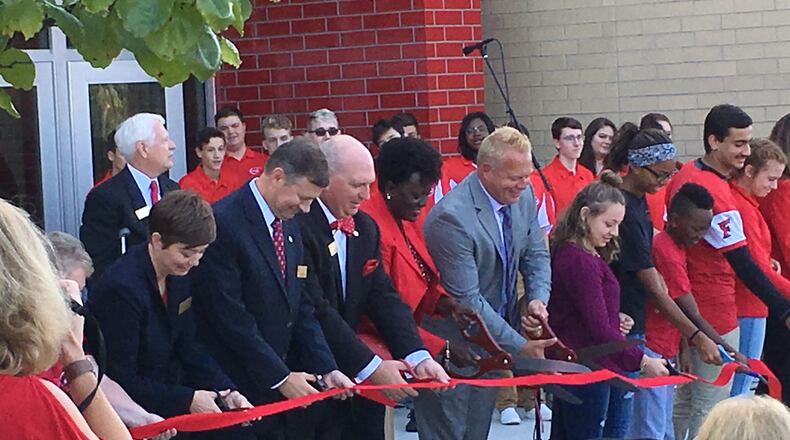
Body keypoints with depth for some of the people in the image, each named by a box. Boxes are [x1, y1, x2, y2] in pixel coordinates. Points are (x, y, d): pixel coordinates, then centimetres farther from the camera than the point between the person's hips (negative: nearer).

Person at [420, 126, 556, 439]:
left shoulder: (523, 196, -2)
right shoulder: (451, 216, -27)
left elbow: (536, 254, 12)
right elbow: (466, 301, -25)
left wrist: (538, 299, -9)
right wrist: (519, 346, -22)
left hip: (492, 342, 7)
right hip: (452, 347, -7)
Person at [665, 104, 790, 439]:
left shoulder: (684, 176, 6)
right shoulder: (715, 192, -22)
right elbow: (742, 263, -23)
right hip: (714, 313, -10)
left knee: (683, 401, 18)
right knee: (711, 410, -3)